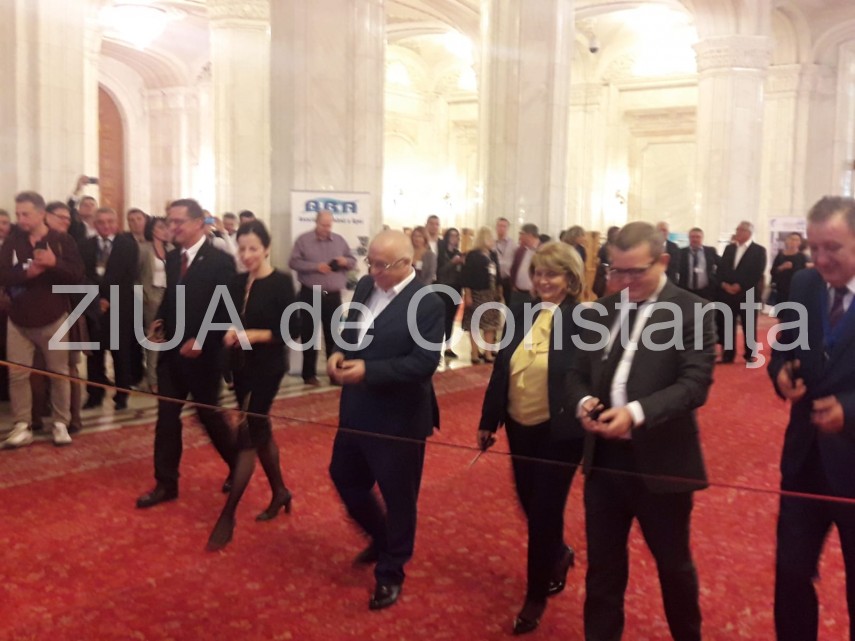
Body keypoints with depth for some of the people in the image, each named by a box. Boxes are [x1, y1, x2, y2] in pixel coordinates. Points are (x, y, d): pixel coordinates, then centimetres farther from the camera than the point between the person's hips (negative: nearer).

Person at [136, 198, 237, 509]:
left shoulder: (220, 261, -14)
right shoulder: (172, 258, 8)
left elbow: (225, 310, -16)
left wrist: (200, 341, -21)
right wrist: (159, 321, 1)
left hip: (202, 353, -6)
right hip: (171, 350, 6)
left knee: (208, 413, 7)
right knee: (167, 416, 7)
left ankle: (238, 467, 31)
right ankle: (166, 483, 17)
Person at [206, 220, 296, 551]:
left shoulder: (281, 283, -12)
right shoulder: (238, 282, 6)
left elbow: (288, 332, -15)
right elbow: (232, 322, 10)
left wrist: (252, 335, -25)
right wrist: (229, 335, -11)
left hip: (267, 367, -7)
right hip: (242, 366, 7)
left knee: (247, 436, -5)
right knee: (260, 431, 17)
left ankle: (227, 516, 2)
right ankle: (279, 492, 36)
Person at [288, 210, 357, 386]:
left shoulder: (339, 240, 9)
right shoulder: (303, 239, -1)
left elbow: (353, 261, 12)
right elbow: (294, 262, -8)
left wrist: (345, 261, -11)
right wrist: (316, 267, -18)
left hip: (333, 295, 3)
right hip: (310, 294, -2)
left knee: (333, 334, 7)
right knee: (309, 334, 3)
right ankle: (309, 374, 12)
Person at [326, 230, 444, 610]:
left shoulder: (428, 303, -19)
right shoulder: (365, 287, 4)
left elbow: (424, 363, -24)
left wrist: (368, 370, -30)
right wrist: (339, 353, -9)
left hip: (398, 418, -7)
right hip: (357, 411, 8)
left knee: (398, 497, 9)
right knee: (344, 477, 21)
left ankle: (390, 573, 30)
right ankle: (381, 539, 47)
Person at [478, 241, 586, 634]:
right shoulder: (520, 314, 2)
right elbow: (501, 368, 6)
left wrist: (588, 424, -16)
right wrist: (488, 421, 9)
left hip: (560, 433, -5)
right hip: (520, 428, 5)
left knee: (545, 511, 4)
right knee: (530, 506, 18)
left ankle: (536, 596, 24)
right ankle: (559, 554, 48)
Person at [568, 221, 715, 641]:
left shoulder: (691, 311, -9)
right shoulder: (599, 312, 8)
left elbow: (694, 384, -18)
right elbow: (578, 374, 10)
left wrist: (636, 412, -31)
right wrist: (584, 401, -13)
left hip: (660, 461, -4)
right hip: (604, 457, 4)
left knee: (673, 564, 17)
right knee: (602, 563, 15)